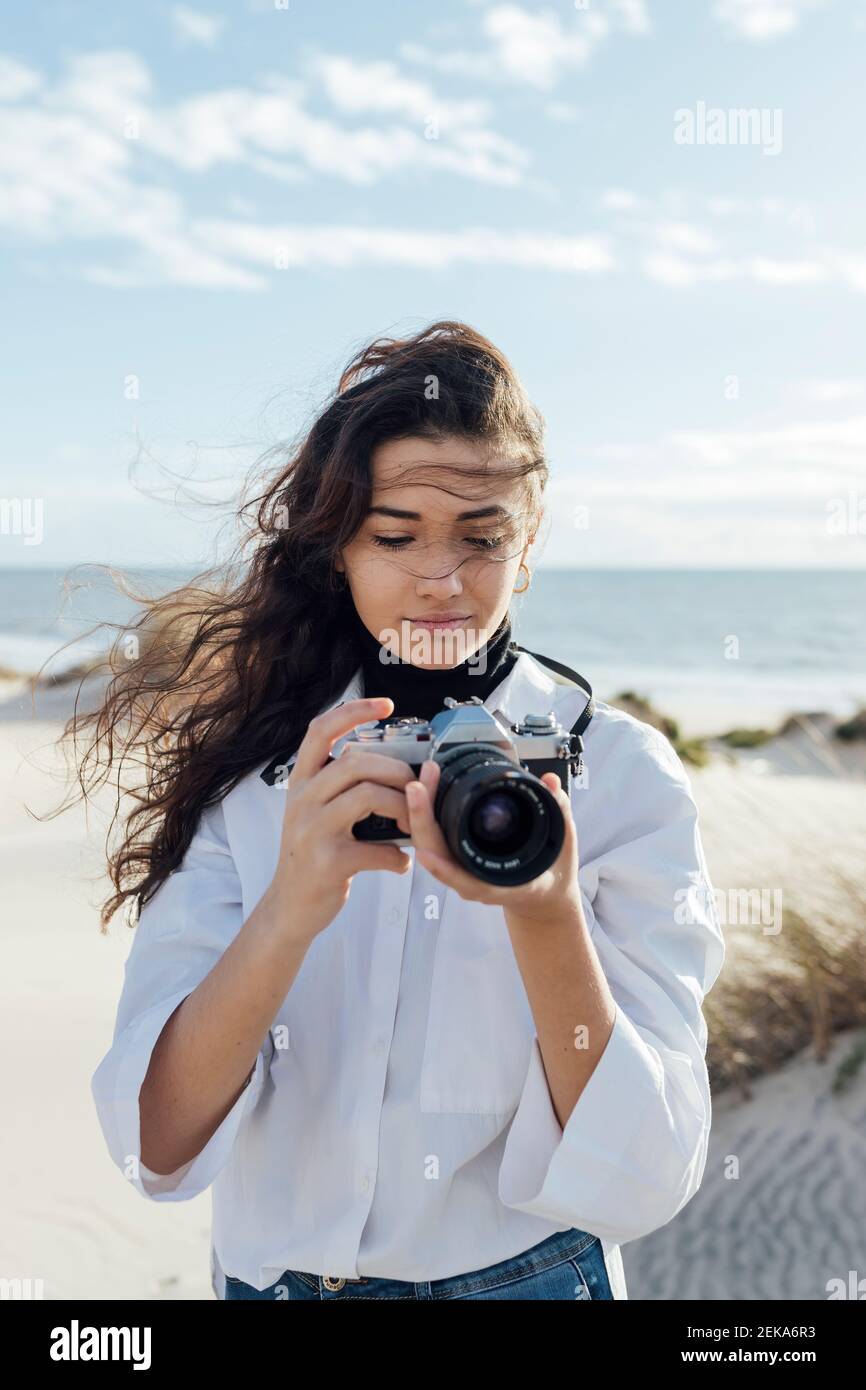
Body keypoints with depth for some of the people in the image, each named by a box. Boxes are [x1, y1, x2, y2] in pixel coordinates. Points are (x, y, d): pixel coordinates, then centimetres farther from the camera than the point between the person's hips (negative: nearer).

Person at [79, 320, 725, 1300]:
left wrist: (547, 915, -32)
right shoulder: (249, 764, -9)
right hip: (270, 1270, 2)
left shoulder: (620, 770, -13)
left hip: (522, 1274, -1)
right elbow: (158, 1146, -17)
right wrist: (292, 908, -32)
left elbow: (641, 1181, -18)